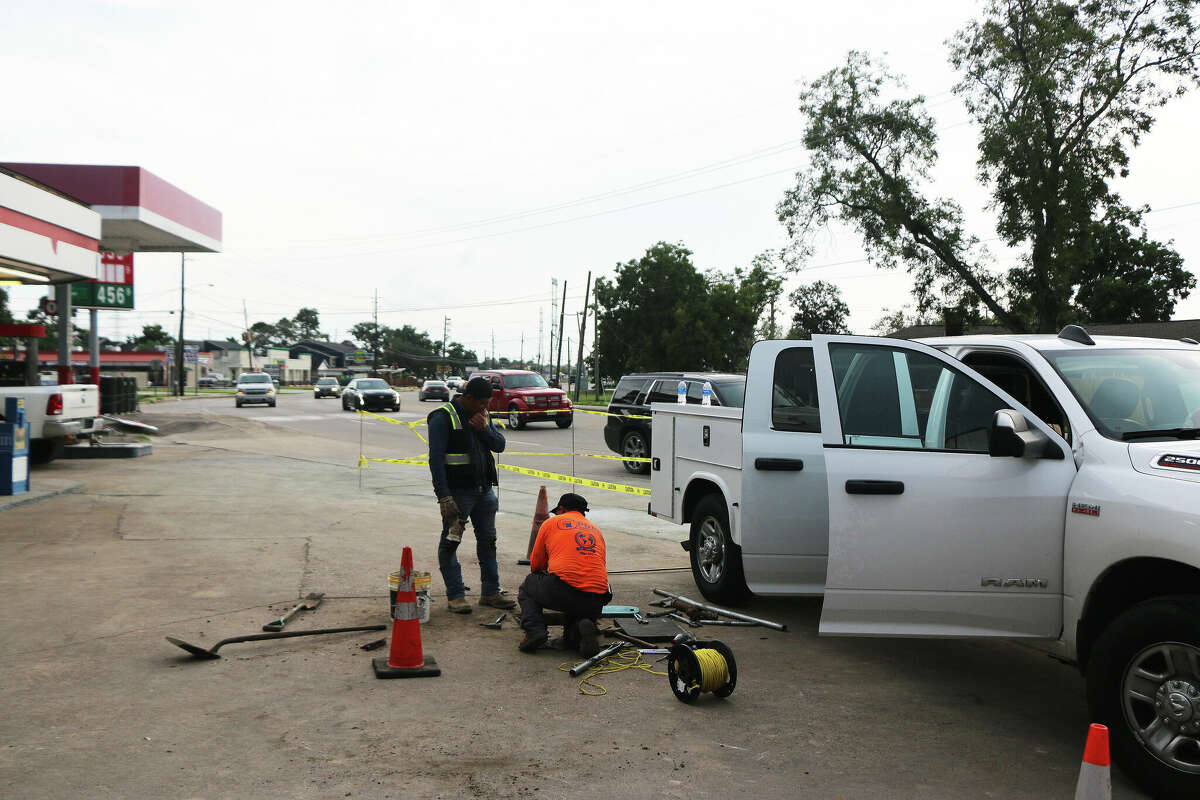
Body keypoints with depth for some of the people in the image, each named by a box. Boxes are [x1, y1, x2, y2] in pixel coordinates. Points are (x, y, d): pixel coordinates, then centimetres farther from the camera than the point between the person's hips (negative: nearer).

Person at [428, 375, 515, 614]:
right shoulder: (443, 417, -11)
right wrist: (444, 497, -21)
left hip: (484, 489, 7)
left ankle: (490, 592, 21)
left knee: (488, 540, 12)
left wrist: (484, 429, -11)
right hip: (456, 492, -7)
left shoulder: (483, 415, 10)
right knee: (450, 543, 0)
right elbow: (436, 458, -16)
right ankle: (455, 595, 9)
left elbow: (500, 445, 9)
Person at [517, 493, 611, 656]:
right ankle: (583, 628, -8)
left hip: (563, 590, -4)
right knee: (572, 635, 28)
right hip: (596, 602, 4)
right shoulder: (596, 531, 28)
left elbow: (535, 566, 24)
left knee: (528, 586, 27)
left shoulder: (551, 523, 17)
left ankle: (534, 630, 2)